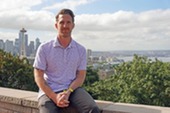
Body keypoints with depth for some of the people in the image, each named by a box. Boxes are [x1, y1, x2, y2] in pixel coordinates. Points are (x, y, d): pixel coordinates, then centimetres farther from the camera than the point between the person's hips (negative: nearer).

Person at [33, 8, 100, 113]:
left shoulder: (81, 50, 8)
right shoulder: (44, 48, 2)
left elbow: (81, 76, 4)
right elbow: (38, 77, -1)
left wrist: (67, 92, -15)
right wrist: (54, 97, -15)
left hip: (73, 90, 1)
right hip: (49, 92, -1)